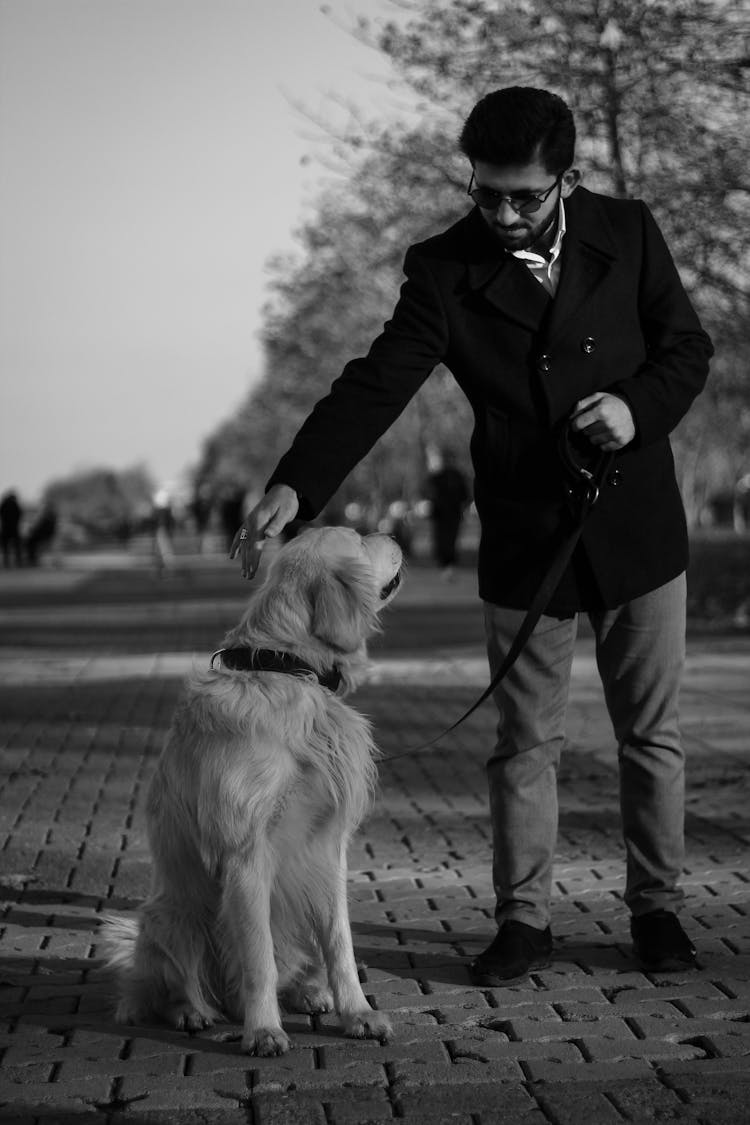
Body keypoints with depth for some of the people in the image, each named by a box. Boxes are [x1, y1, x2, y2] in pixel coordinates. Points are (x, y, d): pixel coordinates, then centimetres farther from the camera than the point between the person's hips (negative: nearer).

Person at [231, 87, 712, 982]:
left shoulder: (627, 231, -3)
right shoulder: (444, 269, -7)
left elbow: (688, 346, 5)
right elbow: (376, 384, -15)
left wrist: (638, 406, -17)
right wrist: (293, 486, -29)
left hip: (638, 529, 1)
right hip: (524, 540, -1)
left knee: (651, 734, 10)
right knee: (524, 742, 6)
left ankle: (656, 907, 24)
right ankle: (524, 920, 18)